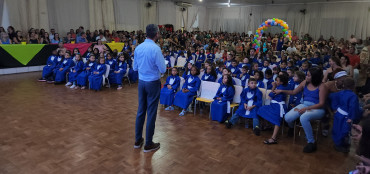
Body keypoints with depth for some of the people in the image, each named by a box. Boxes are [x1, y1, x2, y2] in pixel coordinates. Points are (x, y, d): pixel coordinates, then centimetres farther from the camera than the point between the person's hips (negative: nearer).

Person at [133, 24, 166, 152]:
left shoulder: (138, 48, 1)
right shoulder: (155, 49, -18)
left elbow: (135, 68, 9)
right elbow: (163, 69, -14)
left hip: (141, 82, 6)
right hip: (153, 83, -6)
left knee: (141, 110, 15)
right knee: (151, 113, 4)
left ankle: (138, 140, 27)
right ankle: (148, 144, 15)